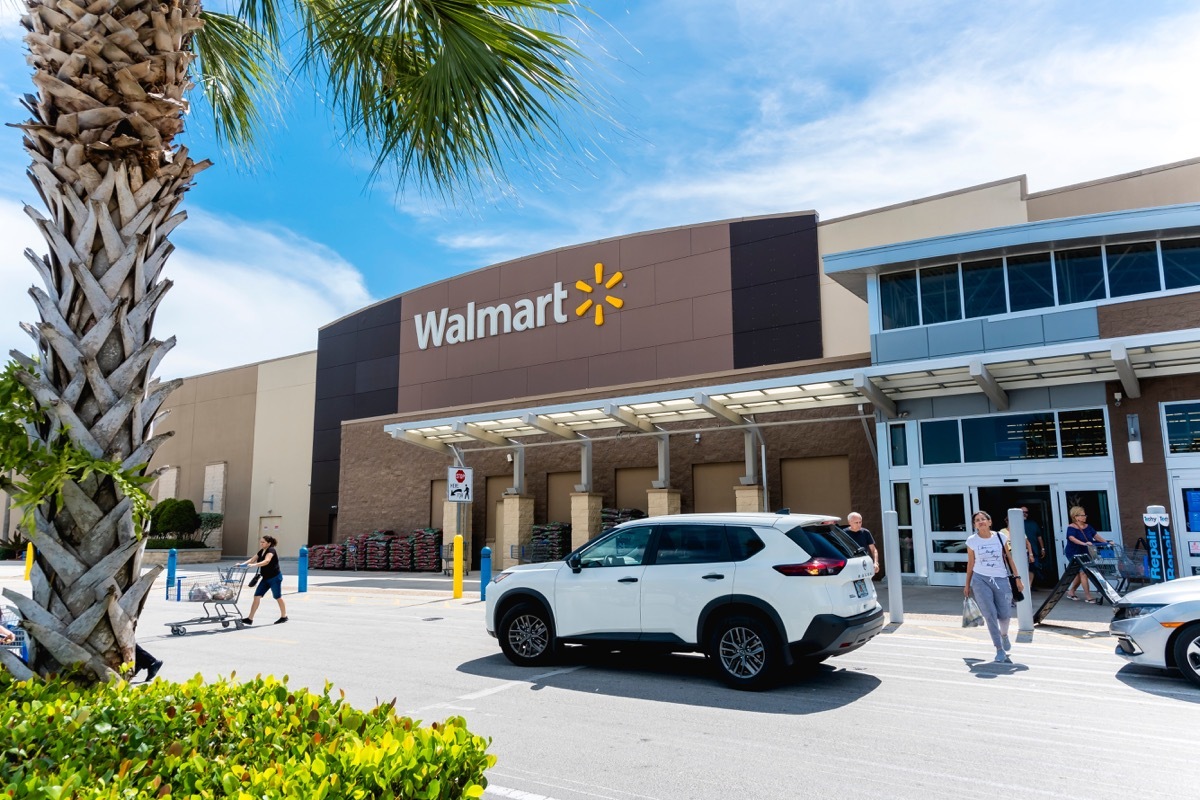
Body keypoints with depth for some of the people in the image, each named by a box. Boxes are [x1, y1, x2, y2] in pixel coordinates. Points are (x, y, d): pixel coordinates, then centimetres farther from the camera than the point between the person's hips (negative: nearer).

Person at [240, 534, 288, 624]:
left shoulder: (271, 550, -15)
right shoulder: (261, 551, 10)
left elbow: (266, 561, -32)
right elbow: (252, 559, 3)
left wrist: (254, 565, -45)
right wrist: (242, 564, -14)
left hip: (275, 577, -8)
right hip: (265, 578, 8)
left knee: (278, 597, 5)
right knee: (257, 596, -1)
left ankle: (284, 616, 22)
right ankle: (250, 619, 1)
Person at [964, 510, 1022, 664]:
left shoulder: (1000, 537, 2)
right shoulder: (972, 541, 0)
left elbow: (1008, 559, 7)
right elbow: (970, 563, 7)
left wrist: (1017, 579, 5)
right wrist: (967, 585, 10)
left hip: (1000, 579, 1)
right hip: (980, 579, -1)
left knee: (1005, 614, 3)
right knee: (990, 615, -4)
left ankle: (1004, 635, 38)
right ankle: (1000, 650, 5)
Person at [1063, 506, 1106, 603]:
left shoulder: (1087, 527, 7)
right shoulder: (1071, 528, -16)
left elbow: (1096, 536, 6)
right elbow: (1072, 538, -31)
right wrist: (1084, 543, -45)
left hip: (1083, 553, 8)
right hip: (1073, 553, -8)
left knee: (1080, 573, 13)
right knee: (1083, 572, -13)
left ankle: (1071, 592, 29)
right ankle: (1088, 597, -9)